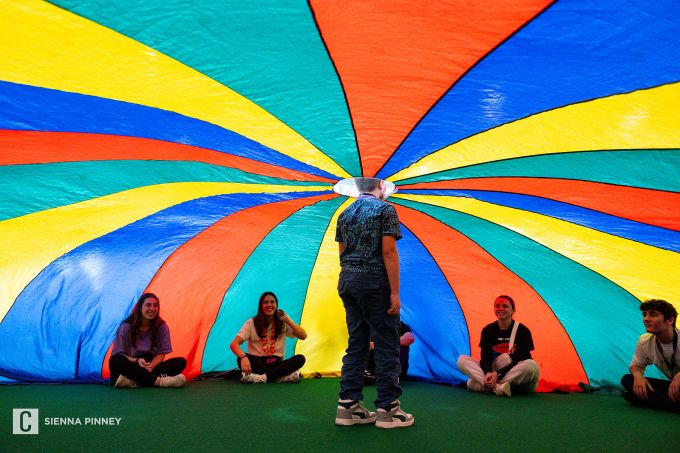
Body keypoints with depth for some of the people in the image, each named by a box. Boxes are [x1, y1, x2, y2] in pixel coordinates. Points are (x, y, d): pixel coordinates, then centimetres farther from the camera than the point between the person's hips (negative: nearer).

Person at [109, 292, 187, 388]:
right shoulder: (126, 327, -7)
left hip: (149, 368, 3)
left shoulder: (161, 326, -1)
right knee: (116, 361, -36)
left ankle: (133, 382, -37)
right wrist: (136, 361, -25)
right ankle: (160, 381, -42)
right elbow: (118, 355, -7)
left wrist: (151, 366, -21)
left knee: (181, 362, -20)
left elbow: (161, 353, 1)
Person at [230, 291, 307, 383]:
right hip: (257, 363, -1)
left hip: (276, 364, 1)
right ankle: (286, 376, -35)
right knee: (241, 359, -34)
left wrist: (288, 320, -13)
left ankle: (263, 377, -36)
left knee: (300, 358, -25)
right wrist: (243, 357, -35)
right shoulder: (252, 323, -2)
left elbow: (303, 336, -5)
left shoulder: (283, 323, 4)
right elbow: (234, 344, -13)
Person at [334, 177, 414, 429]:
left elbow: (342, 252, 15)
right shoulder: (385, 209, -5)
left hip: (347, 280, 7)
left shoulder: (345, 214, 15)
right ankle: (387, 409, 3)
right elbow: (388, 251, -13)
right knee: (386, 345, 0)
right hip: (374, 280, -7)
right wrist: (395, 292, -14)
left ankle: (348, 406, 11)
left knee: (356, 344, 11)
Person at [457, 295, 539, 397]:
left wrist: (498, 374, -26)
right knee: (462, 360, -17)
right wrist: (488, 373, -29)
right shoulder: (488, 330, 1)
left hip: (516, 379, -2)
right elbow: (485, 358, -5)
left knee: (532, 365, -37)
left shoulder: (523, 331, -8)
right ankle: (498, 387, -37)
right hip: (493, 372, 2)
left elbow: (520, 360, -14)